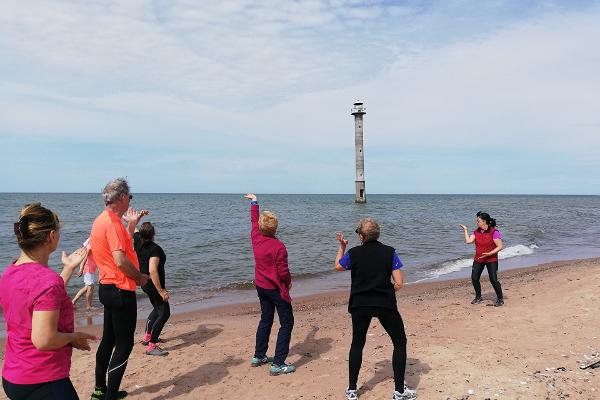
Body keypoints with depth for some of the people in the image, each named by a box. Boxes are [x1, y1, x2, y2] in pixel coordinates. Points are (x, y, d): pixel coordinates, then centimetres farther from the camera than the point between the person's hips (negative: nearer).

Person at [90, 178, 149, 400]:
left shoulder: (101, 220, 11)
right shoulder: (112, 222, -20)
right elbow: (121, 260, -26)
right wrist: (140, 277, -13)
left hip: (107, 288, 10)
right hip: (121, 290, -10)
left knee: (109, 340, 20)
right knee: (124, 344, -1)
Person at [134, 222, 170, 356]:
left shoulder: (137, 245, 0)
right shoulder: (155, 249, -24)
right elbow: (153, 271, -31)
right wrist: (161, 291, -26)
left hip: (145, 284, 9)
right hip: (154, 285, -9)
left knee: (158, 309, 27)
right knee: (164, 313, -4)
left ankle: (147, 336, 35)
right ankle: (151, 346, -6)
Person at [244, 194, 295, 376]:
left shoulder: (256, 238, -5)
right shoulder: (278, 247, -23)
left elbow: (254, 220, 13)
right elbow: (283, 272, -21)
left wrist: (254, 201, 27)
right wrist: (289, 282, 1)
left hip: (261, 286, 7)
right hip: (276, 289, -7)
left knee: (266, 320, 22)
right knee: (287, 323, 1)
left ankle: (259, 356, 32)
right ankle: (278, 364, -1)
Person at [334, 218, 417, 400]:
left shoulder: (353, 253, -7)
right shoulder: (389, 252, -7)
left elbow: (337, 266, 14)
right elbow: (399, 284, -10)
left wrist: (341, 246, 24)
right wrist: (387, 292, 9)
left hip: (360, 305, 2)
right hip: (385, 305, -1)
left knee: (357, 344, 16)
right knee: (400, 342, 14)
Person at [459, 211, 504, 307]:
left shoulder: (494, 232, -15)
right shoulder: (476, 232, 4)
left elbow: (500, 246, -16)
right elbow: (468, 241, -6)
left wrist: (489, 254, -23)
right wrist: (465, 230, -5)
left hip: (491, 260, -6)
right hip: (478, 259, 6)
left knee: (493, 280, -8)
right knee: (474, 278, 4)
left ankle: (500, 299, 12)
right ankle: (478, 297, 24)